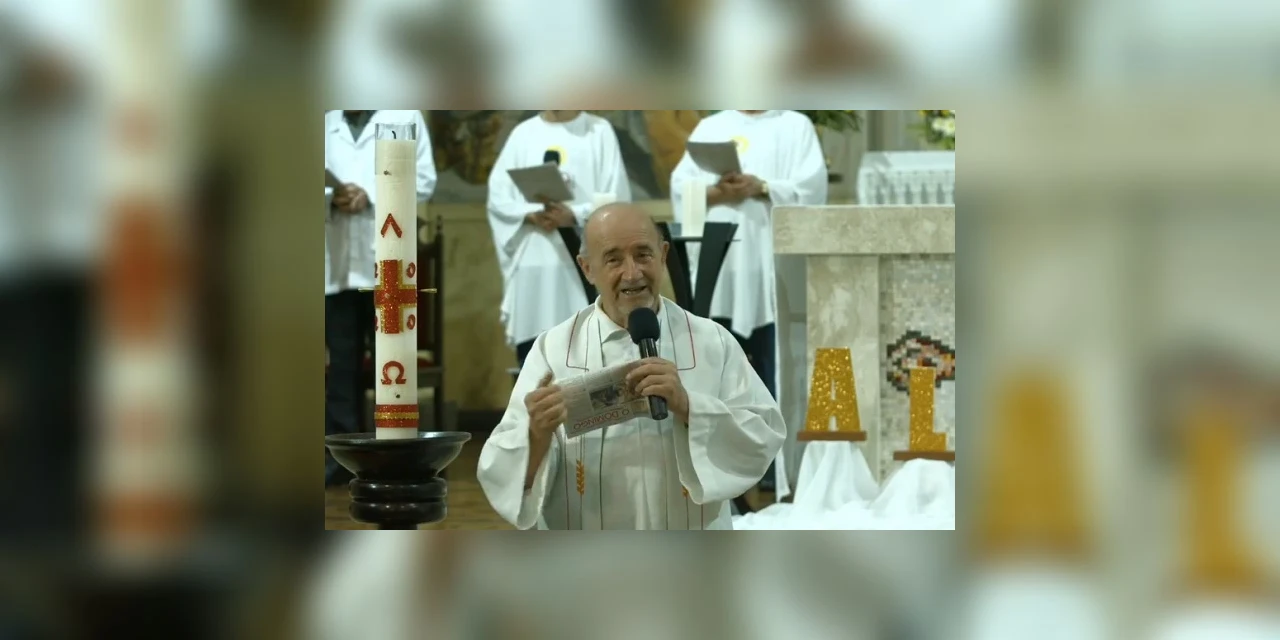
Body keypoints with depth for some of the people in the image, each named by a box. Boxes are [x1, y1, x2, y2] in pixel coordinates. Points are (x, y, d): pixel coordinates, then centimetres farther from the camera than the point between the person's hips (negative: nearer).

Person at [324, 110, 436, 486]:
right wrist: (333, 197, -13)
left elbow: (424, 180, 1)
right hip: (336, 263, 2)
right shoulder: (326, 122, 15)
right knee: (341, 363, 4)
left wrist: (372, 195, -12)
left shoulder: (406, 117, 10)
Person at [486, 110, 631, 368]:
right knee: (531, 347, 1)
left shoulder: (599, 131, 7)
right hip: (533, 258, 3)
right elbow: (498, 195, 6)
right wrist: (531, 215, -12)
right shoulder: (523, 133, 13)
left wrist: (575, 215, -17)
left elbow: (616, 197, -1)